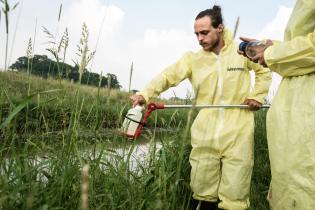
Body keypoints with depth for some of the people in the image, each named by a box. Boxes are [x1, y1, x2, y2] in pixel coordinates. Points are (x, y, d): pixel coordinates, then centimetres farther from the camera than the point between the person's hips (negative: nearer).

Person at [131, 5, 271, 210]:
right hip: (204, 137, 2)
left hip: (238, 135, -1)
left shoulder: (242, 52, 3)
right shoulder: (193, 59, 5)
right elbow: (168, 76, -8)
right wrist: (146, 93, -24)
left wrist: (257, 96, 4)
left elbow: (264, 70, 19)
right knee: (202, 193, 9)